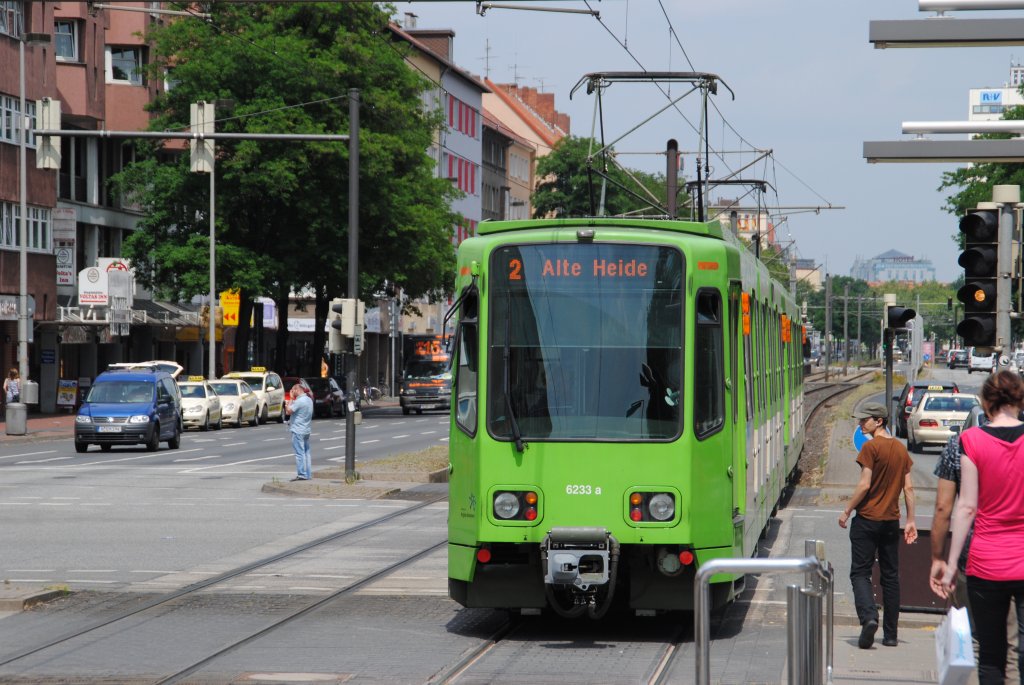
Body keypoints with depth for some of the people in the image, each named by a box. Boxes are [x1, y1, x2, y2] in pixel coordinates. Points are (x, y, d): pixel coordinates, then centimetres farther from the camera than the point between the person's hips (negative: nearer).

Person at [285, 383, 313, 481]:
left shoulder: (299, 401, -18)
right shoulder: (309, 400, 12)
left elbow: (288, 411, -15)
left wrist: (291, 399, -8)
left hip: (298, 430, -9)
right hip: (306, 430, 9)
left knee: (299, 453, -7)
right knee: (306, 452, 11)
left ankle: (301, 474, -9)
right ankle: (308, 474, 13)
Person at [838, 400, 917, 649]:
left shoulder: (871, 447, -12)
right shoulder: (901, 448, 8)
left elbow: (864, 485, -16)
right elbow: (909, 488, 9)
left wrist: (847, 511, -6)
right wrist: (911, 520, 12)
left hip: (867, 519, -6)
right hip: (891, 521, 6)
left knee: (860, 572, -1)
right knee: (890, 576, 10)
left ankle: (869, 617, -24)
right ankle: (891, 634, 12)